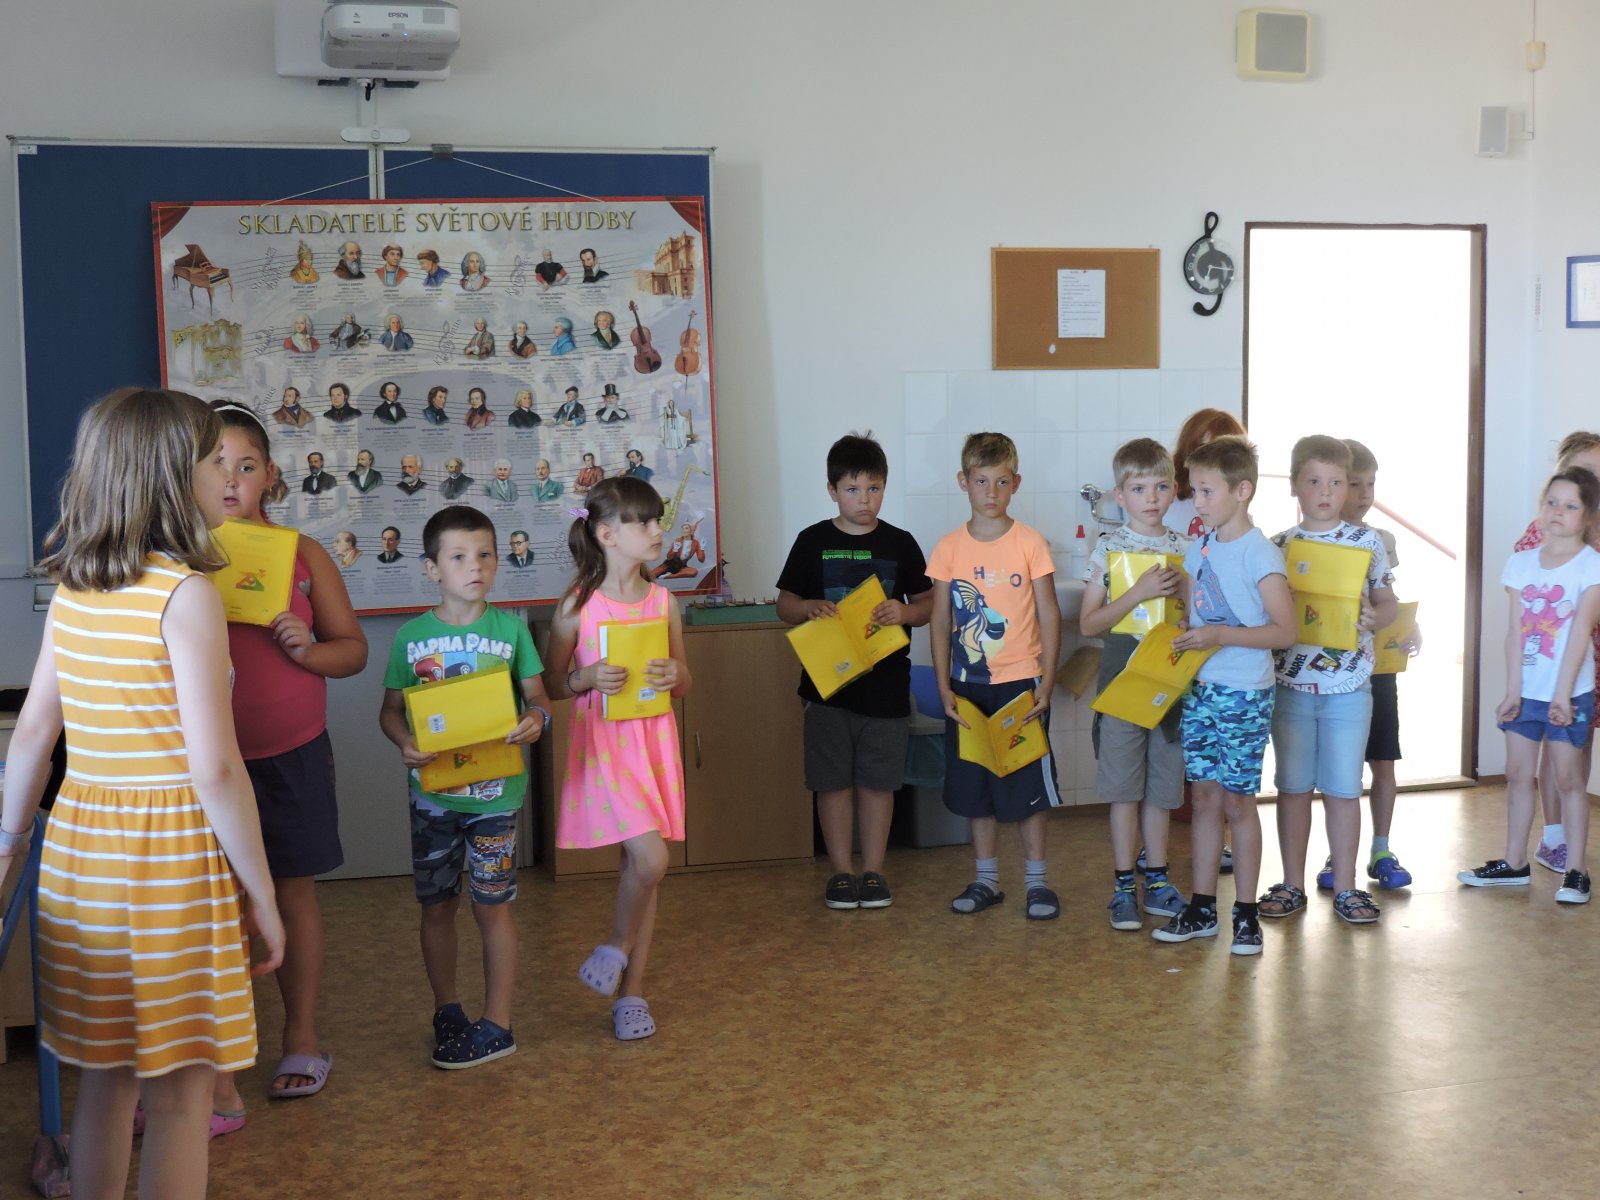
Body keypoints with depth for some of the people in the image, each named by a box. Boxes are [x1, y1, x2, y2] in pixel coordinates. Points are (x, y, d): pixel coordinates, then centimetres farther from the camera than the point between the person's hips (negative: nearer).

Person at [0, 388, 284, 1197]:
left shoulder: (70, 589, 5)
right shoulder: (185, 592, -16)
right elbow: (213, 767, -19)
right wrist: (261, 894, -12)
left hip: (76, 844, 7)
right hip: (172, 855, -7)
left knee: (103, 1079, 19)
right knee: (179, 1096, 5)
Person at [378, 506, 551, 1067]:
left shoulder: (510, 628, -2)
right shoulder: (412, 636, 0)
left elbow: (537, 694, 2)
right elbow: (390, 708, 6)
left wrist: (536, 718, -20)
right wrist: (403, 741, -15)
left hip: (495, 789, -2)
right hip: (433, 790, 2)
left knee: (492, 906, 3)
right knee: (436, 906, 11)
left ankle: (497, 1025, 14)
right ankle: (447, 1011, 30)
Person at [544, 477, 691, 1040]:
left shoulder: (663, 601, 5)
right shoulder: (577, 605, -6)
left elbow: (683, 682, 14)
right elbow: (552, 685, 3)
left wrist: (675, 674, -8)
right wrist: (588, 678, -16)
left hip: (654, 739, 4)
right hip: (602, 740, -4)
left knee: (642, 863, 7)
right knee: (650, 857, -18)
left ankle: (632, 989, 20)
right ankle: (619, 942, 12)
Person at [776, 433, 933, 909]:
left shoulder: (900, 544, 2)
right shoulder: (813, 542, 0)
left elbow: (927, 606, 7)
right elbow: (784, 605, 6)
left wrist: (905, 611, -15)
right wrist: (809, 608, -16)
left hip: (886, 683, 0)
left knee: (878, 781, 7)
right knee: (833, 781, 5)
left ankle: (873, 871, 19)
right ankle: (841, 872, 17)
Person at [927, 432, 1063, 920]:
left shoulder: (1030, 543, -5)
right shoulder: (949, 548, 1)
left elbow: (1049, 617, -3)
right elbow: (940, 623, 4)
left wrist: (1047, 682, -9)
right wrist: (944, 686, -3)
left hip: (1021, 683, -3)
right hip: (967, 686, 3)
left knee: (1029, 786, 4)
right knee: (974, 785, 11)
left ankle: (1037, 880, 16)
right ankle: (987, 879, 23)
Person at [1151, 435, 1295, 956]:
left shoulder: (1259, 553, -12)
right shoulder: (1200, 548, 9)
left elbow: (1284, 630, -16)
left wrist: (1221, 635, -23)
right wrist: (1182, 642, 0)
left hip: (1244, 695, -6)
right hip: (1200, 688, 6)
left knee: (1237, 799, 1)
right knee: (1204, 795, 9)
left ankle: (1246, 915, 11)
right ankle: (1201, 908, 17)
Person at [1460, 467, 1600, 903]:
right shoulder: (1521, 563, 5)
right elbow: (1516, 630, 1)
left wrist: (1563, 693, -18)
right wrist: (1512, 690, -4)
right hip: (1527, 689, 4)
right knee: (1518, 773, 10)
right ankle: (1514, 863, 21)